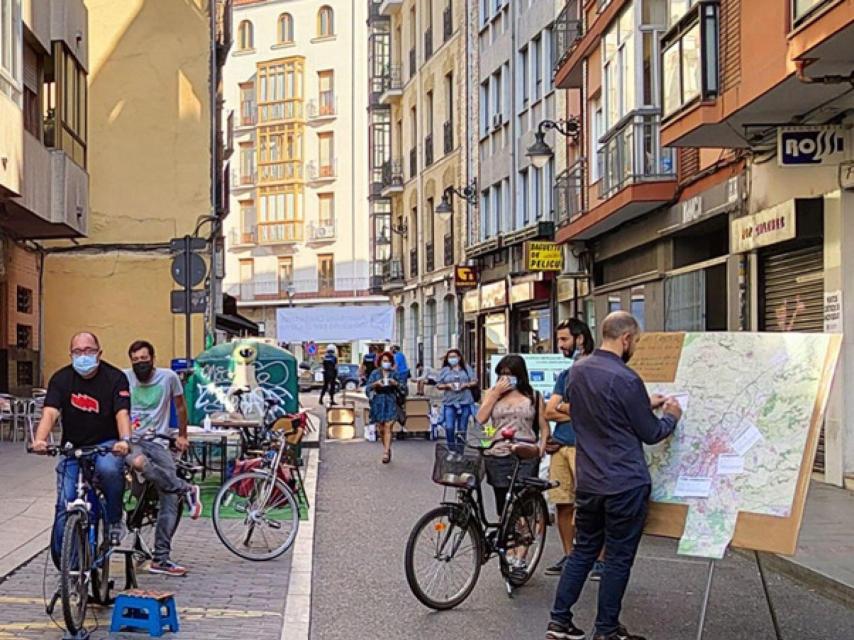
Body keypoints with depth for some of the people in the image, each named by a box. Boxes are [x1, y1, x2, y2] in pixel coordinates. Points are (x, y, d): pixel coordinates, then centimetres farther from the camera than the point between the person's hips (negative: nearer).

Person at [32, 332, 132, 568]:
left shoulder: (115, 378, -9)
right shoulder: (61, 379, -5)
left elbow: (122, 413, -21)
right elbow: (50, 413, -18)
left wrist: (124, 440, -42)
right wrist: (40, 440, -38)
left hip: (105, 445, -2)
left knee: (109, 469, -36)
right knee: (65, 507, -6)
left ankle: (114, 521, -11)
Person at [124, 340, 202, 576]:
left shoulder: (168, 377, 0)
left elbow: (180, 406, 14)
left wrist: (182, 436, 18)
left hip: (158, 442, 1)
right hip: (130, 441, -1)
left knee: (170, 500, -7)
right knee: (139, 462, -39)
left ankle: (161, 559, 1)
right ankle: (187, 490, -16)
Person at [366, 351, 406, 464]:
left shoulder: (395, 374, 6)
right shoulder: (375, 373, 7)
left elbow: (403, 388, 5)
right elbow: (368, 388, 4)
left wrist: (396, 383, -13)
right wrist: (376, 384, -15)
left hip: (391, 403, -2)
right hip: (378, 403, 2)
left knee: (388, 427, -13)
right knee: (381, 428, 6)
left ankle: (386, 453, -18)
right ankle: (387, 449, 27)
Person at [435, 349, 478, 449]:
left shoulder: (466, 368, 11)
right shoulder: (445, 370, 10)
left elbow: (475, 382, 10)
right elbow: (438, 385, 9)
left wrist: (466, 385, -8)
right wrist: (447, 385, -10)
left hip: (465, 402, 1)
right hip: (449, 403, -1)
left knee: (462, 428, 2)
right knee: (449, 427, -12)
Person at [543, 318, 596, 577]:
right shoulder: (565, 375, 20)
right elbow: (549, 412, 10)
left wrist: (563, 406, -1)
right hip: (560, 445, 7)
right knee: (562, 504, 9)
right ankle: (569, 556, 20)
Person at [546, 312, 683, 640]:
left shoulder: (578, 370, 3)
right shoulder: (626, 380, -20)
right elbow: (650, 434, -8)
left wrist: (644, 404, 19)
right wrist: (671, 417, 12)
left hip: (588, 481, 7)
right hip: (625, 484, -7)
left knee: (583, 551, 16)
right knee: (618, 559, 6)